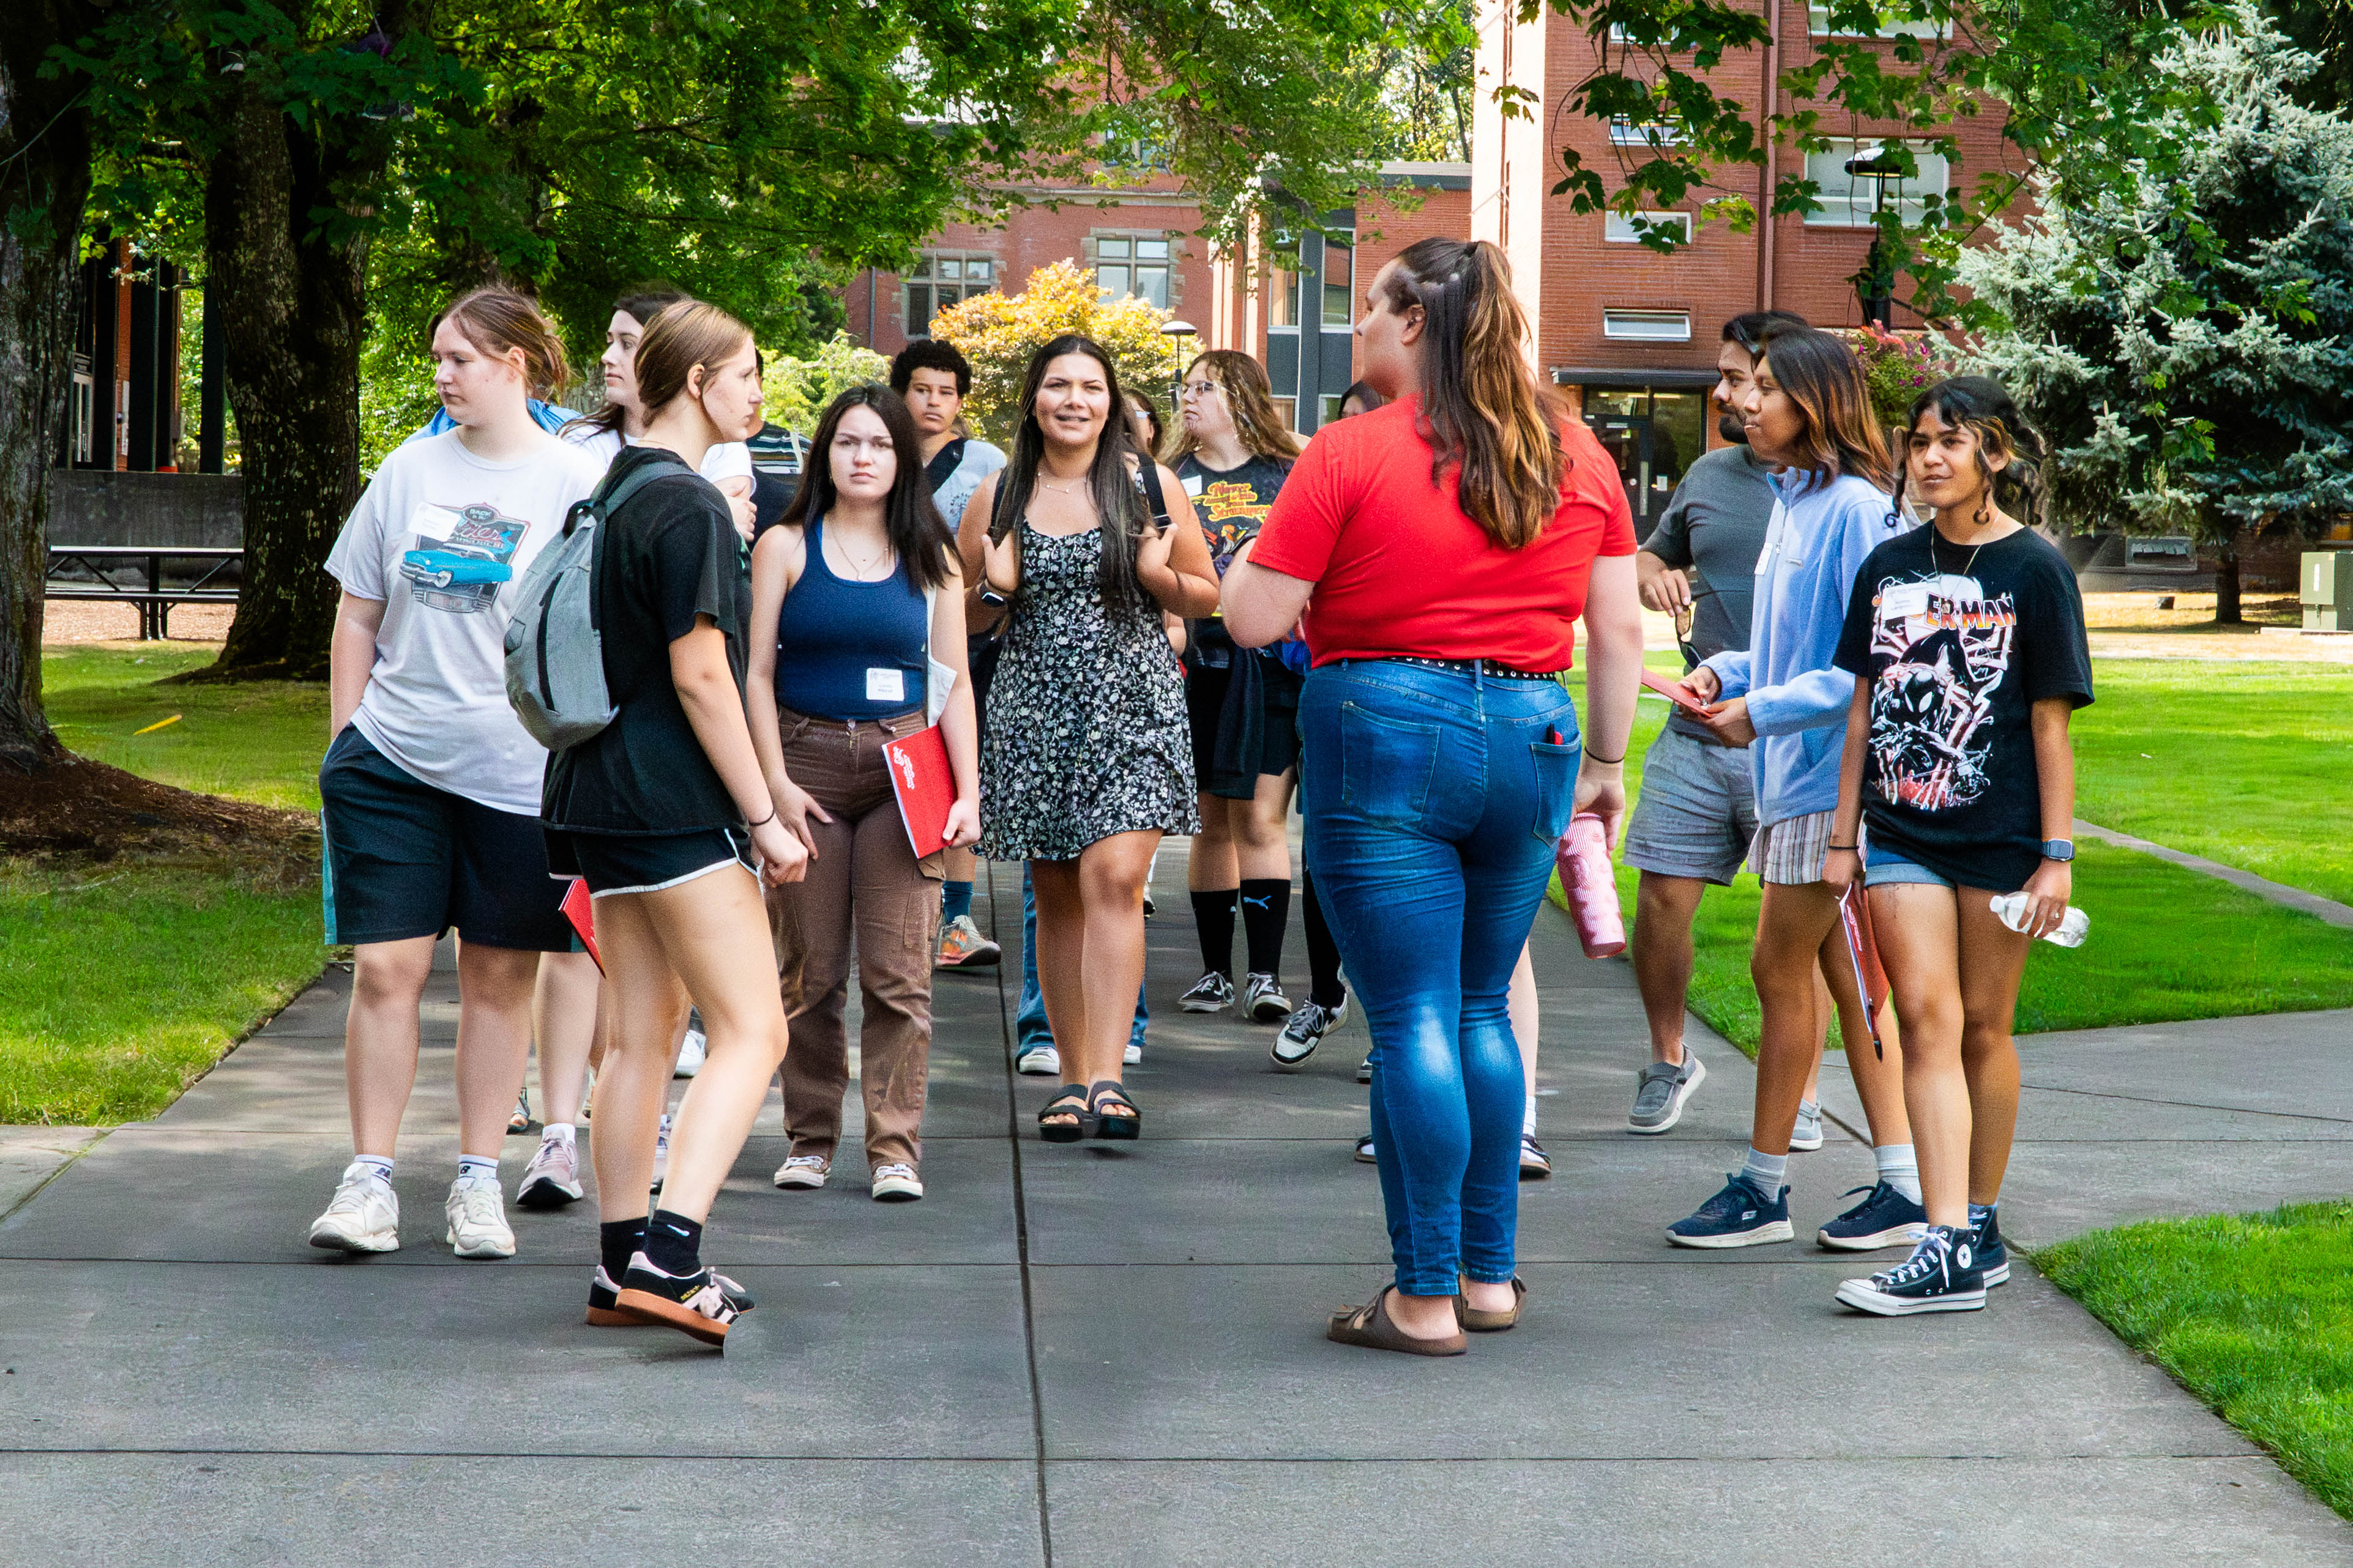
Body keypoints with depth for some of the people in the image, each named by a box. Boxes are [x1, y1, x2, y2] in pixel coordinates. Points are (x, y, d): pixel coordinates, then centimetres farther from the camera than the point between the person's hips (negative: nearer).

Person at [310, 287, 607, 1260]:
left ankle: (478, 1181, 17)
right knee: (385, 969, -2)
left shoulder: (574, 484, -1)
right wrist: (344, 744, 8)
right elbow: (357, 618, 13)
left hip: (518, 770, -2)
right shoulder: (409, 471, 7)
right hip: (392, 761, 2)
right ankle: (369, 1180, 6)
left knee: (499, 978, 7)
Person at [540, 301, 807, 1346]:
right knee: (752, 1030, -9)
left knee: (641, 1033, 12)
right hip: (677, 802, -10)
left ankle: (624, 1265, 15)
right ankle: (668, 1253, -19)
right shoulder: (688, 505, -14)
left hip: (602, 791, 10)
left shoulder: (611, 491, 15)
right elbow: (701, 675, -17)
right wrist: (764, 816, -13)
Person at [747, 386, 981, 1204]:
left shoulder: (930, 558, 10)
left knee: (899, 967, -5)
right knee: (809, 967, 2)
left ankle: (895, 1146, -3)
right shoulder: (786, 547, 5)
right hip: (807, 759, -1)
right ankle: (811, 1137, 13)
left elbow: (955, 682, 10)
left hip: (903, 765, 1)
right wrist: (776, 781, -7)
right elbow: (758, 672, 2)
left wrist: (968, 790, 1)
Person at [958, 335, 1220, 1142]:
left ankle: (1108, 1076, -19)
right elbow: (960, 617, 15)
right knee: (1057, 894, 5)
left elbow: (1206, 597, 10)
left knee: (1114, 877, -16)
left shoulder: (1149, 485, 4)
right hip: (1034, 709, 2)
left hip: (1135, 706, -2)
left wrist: (1161, 578, -11)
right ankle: (1074, 1075, 14)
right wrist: (996, 590, -7)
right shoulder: (997, 497, 7)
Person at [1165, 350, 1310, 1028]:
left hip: (1269, 665, -2)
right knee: (1211, 821, 7)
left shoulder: (1287, 477, 5)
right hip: (1197, 662, 2)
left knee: (1259, 819, -9)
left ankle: (1265, 975, -9)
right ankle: (1216, 971, 15)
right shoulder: (1171, 478, 11)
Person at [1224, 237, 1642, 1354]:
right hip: (1531, 739, 5)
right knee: (1482, 1009, 17)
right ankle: (1489, 1274, 21)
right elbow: (1620, 630, 9)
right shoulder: (1576, 454, 7)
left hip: (1385, 733, -5)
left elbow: (1251, 620, -7)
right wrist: (1605, 765, 18)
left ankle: (1427, 1296, 2)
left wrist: (1254, 546, 12)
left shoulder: (1350, 454, -8)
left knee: (1413, 1020, -1)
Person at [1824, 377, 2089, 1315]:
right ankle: (1949, 1250, -13)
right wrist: (1844, 837, 11)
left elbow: (2050, 722, -4)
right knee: (1927, 1018, -7)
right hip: (1901, 832, 3)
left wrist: (2057, 855, -6)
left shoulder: (2034, 570, -2)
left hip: (2000, 836, -3)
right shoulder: (1888, 568, 9)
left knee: (1983, 1026, 5)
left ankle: (1980, 1227, 18)